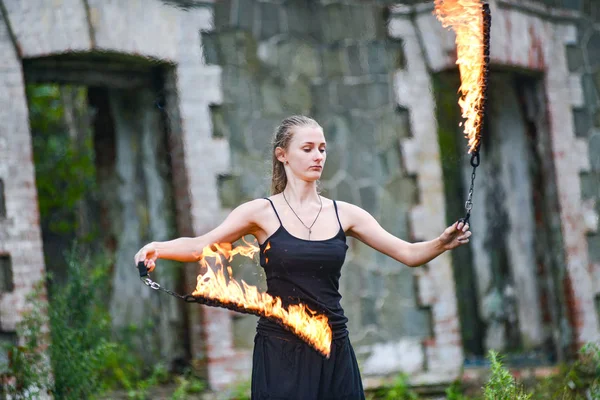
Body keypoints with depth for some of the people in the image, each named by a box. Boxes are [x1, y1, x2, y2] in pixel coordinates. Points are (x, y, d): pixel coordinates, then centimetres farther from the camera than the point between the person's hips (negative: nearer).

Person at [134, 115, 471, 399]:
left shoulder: (343, 214, 7)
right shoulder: (263, 213, -1)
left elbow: (409, 253, 5)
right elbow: (199, 247, -8)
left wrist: (443, 244, -14)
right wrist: (158, 249, -26)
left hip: (334, 351, 3)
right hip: (281, 351, -3)